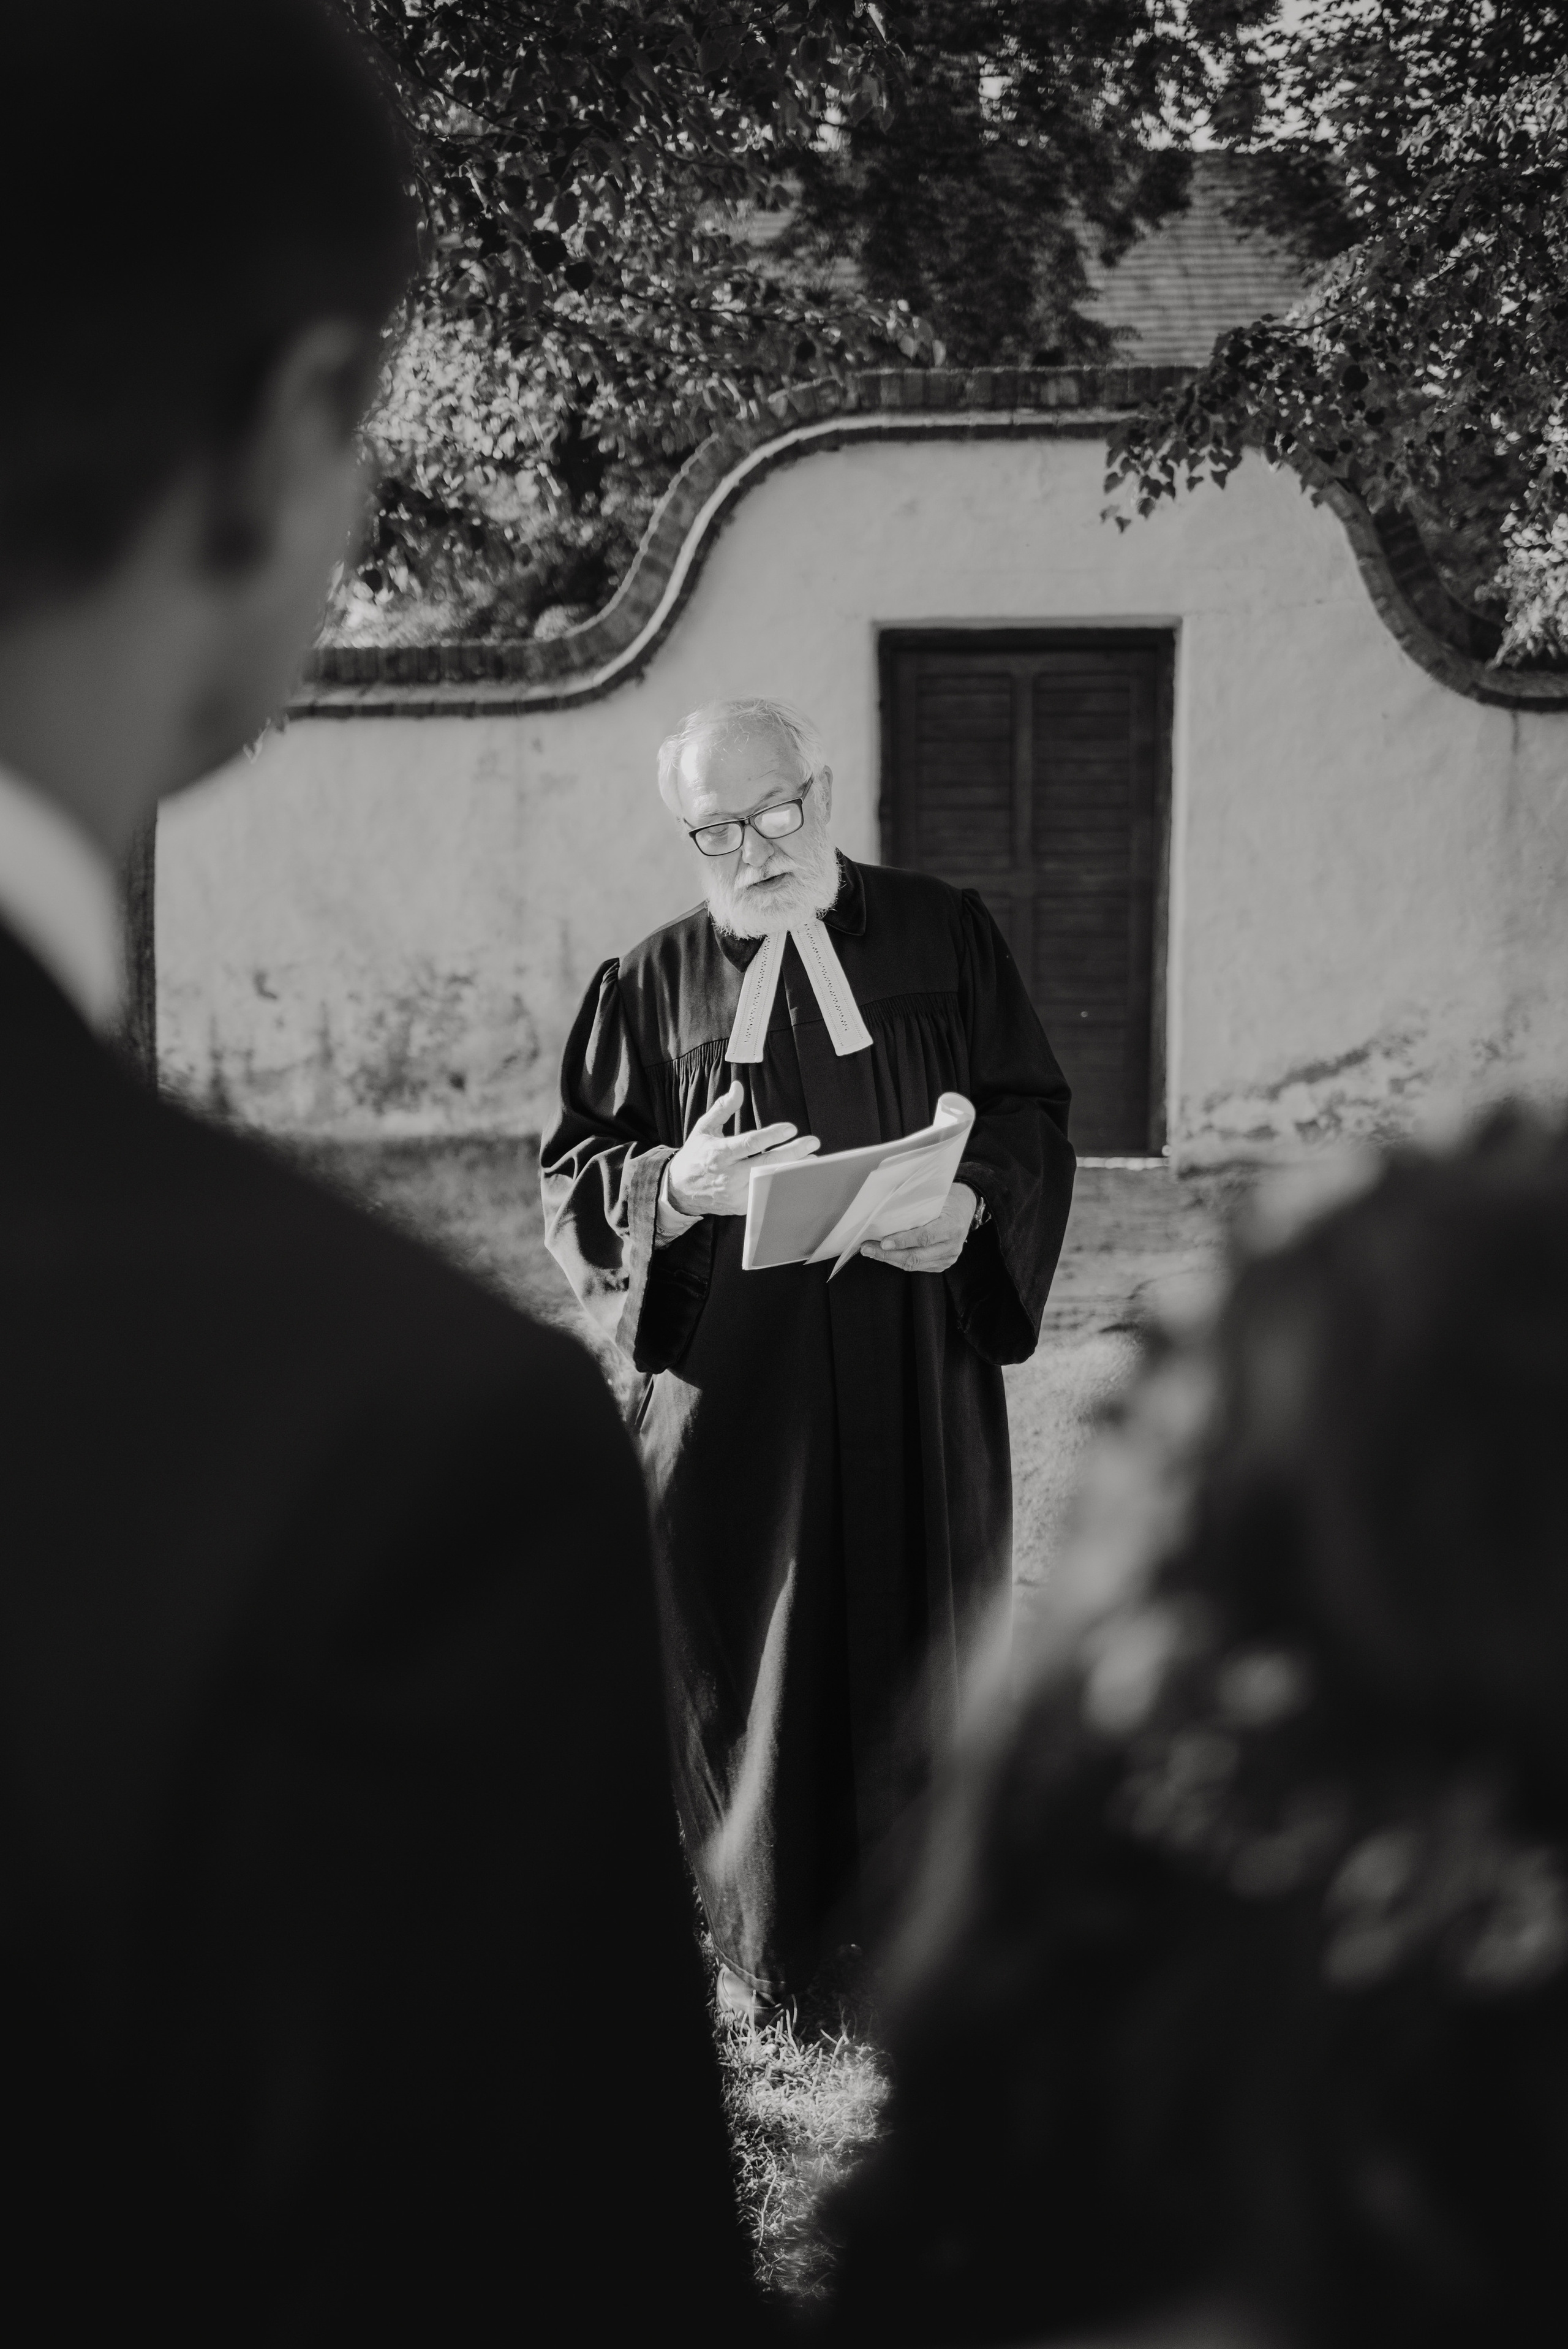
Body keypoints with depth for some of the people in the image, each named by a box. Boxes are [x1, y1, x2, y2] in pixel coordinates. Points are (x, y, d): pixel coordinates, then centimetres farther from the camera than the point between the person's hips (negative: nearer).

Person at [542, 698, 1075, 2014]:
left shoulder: (947, 939, 5)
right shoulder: (653, 986, 6)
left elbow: (1031, 1116, 4)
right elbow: (573, 1177, 4)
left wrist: (972, 1204, -17)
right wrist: (677, 1187, -18)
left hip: (919, 1375, 0)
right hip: (732, 1386, 1)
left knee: (914, 1643, 5)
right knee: (744, 1653, 4)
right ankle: (767, 1938, 18)